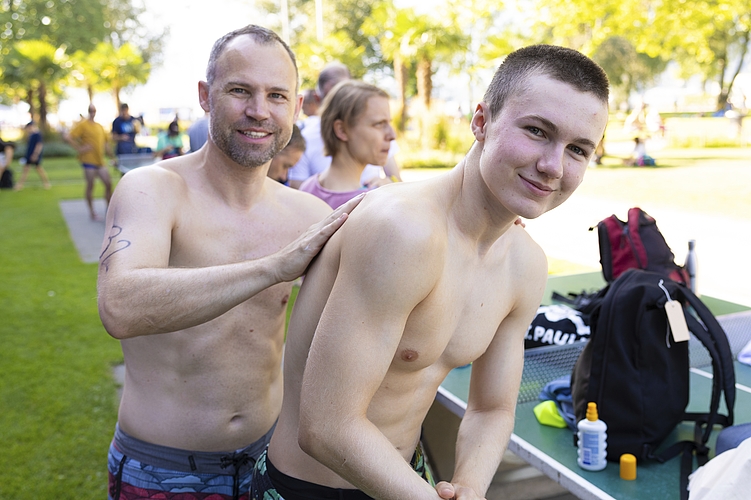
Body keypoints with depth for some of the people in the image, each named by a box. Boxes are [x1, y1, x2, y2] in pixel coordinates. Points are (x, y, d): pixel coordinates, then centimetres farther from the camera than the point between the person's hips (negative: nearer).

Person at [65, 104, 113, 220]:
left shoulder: (100, 126, 14)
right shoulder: (82, 124, -5)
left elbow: (104, 141, 27)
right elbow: (68, 137, -13)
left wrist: (104, 150, 16)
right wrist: (79, 149, -14)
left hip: (100, 161, 6)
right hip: (88, 160, -6)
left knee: (108, 184, 2)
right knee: (90, 185, 1)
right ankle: (92, 212, 12)